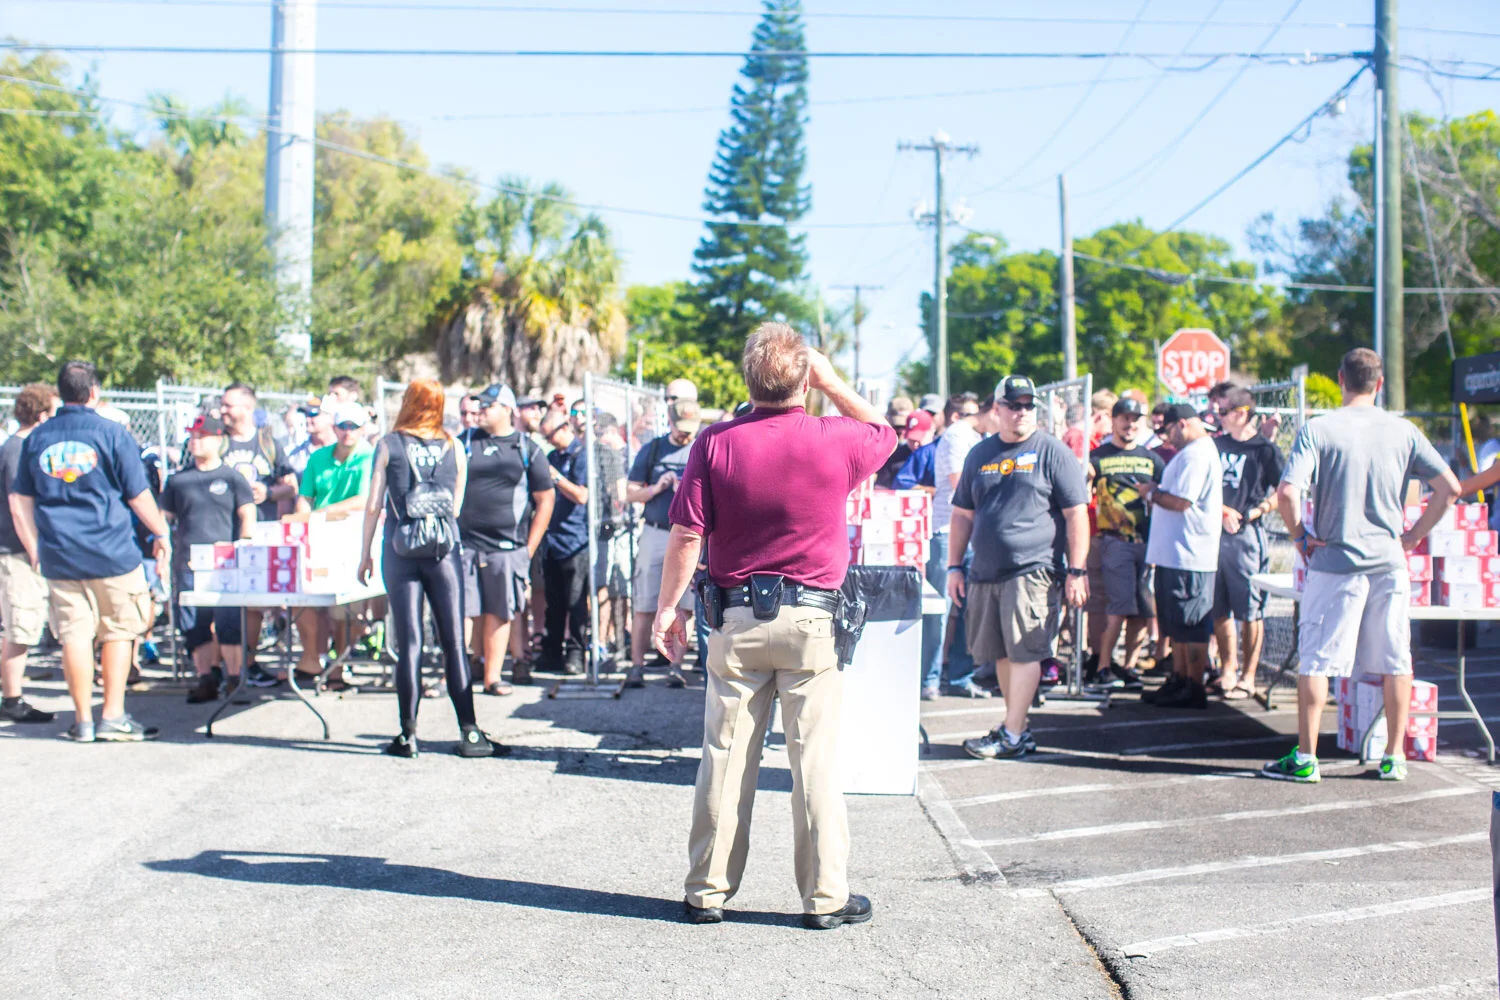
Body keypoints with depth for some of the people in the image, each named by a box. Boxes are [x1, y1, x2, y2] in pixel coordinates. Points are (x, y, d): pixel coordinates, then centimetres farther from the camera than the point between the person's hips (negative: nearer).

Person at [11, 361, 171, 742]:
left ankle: (83, 721, 10)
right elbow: (138, 496, -3)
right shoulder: (111, 433, -6)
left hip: (58, 556, 3)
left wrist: (35, 550, 17)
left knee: (74, 635, 6)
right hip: (111, 552, -3)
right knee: (118, 631, 7)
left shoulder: (37, 438, 6)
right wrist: (161, 534, 11)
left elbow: (20, 502, 9)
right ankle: (113, 717, 6)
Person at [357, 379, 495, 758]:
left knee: (409, 644, 2)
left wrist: (366, 553, 8)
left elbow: (373, 505, 0)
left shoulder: (389, 445, 0)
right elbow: (457, 507, 8)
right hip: (444, 551, 1)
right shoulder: (454, 448, 4)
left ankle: (409, 734, 2)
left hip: (400, 552, 0)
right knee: (454, 642, 3)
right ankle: (469, 732, 2)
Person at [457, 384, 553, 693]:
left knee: (498, 614, 2)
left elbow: (545, 501, 7)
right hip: (464, 543, 1)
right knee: (460, 612, -3)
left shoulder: (527, 449, 6)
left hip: (506, 548, 0)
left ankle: (492, 677, 7)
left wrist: (529, 549, 2)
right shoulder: (465, 443, 9)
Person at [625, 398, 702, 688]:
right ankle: (637, 666, 7)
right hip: (655, 534, 1)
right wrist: (656, 488, -9)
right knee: (645, 606, 1)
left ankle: (675, 666, 6)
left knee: (682, 605, -1)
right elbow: (631, 492, 8)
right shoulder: (652, 449, 9)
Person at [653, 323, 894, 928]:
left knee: (725, 757, 7)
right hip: (811, 618, -1)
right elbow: (884, 432, 18)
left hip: (736, 621, 1)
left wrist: (668, 607, 5)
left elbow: (686, 536, -5)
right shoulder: (838, 441, -6)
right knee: (815, 759, 4)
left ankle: (707, 892, 16)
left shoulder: (716, 443, -6)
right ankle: (825, 896, 11)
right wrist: (832, 382, 13)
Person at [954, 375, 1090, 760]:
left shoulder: (1052, 452, 0)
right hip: (985, 572, 5)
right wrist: (955, 567, 12)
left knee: (1024, 651, -8)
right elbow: (962, 515, 18)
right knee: (1002, 654, 10)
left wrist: (1076, 571, -8)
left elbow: (1076, 514, -3)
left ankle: (1012, 735, -4)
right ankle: (1017, 726, 20)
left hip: (1033, 570, -5)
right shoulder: (980, 454, 14)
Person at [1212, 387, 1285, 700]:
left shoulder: (1265, 449, -2)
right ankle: (1228, 671, 16)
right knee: (1219, 609, 7)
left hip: (1246, 535, -5)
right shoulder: (1216, 445, 14)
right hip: (1214, 534, 5)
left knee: (1250, 610, -2)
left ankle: (1248, 677, 3)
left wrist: (1247, 515, -13)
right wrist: (1223, 512, -3)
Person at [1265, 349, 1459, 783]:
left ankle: (1305, 758, 5)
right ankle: (1395, 757, 17)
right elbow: (1450, 487, 1)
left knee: (1315, 659, 4)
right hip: (1389, 561, 3)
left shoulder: (1318, 429, -8)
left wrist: (1300, 535, -4)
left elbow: (1287, 493, -19)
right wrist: (1414, 535, 8)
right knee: (1395, 661, 12)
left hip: (1335, 561, -3)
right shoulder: (1403, 431, 1)